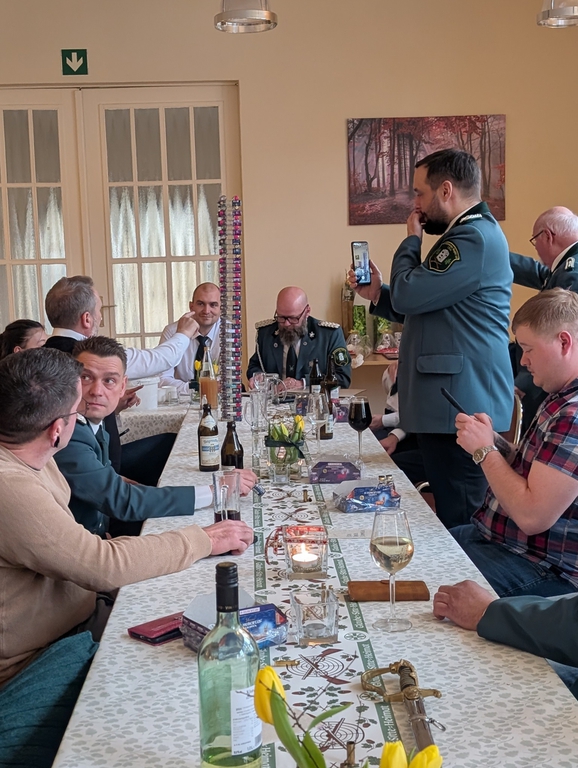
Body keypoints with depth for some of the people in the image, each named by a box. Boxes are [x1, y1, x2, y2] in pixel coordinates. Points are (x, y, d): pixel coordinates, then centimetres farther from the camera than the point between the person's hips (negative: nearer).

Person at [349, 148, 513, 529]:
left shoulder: (474, 238, -16)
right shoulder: (468, 234, 20)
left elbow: (408, 295, -18)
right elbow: (421, 308, 24)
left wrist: (412, 240, -2)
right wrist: (378, 294, 9)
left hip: (461, 408, -11)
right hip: (454, 404, 11)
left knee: (459, 525, -4)